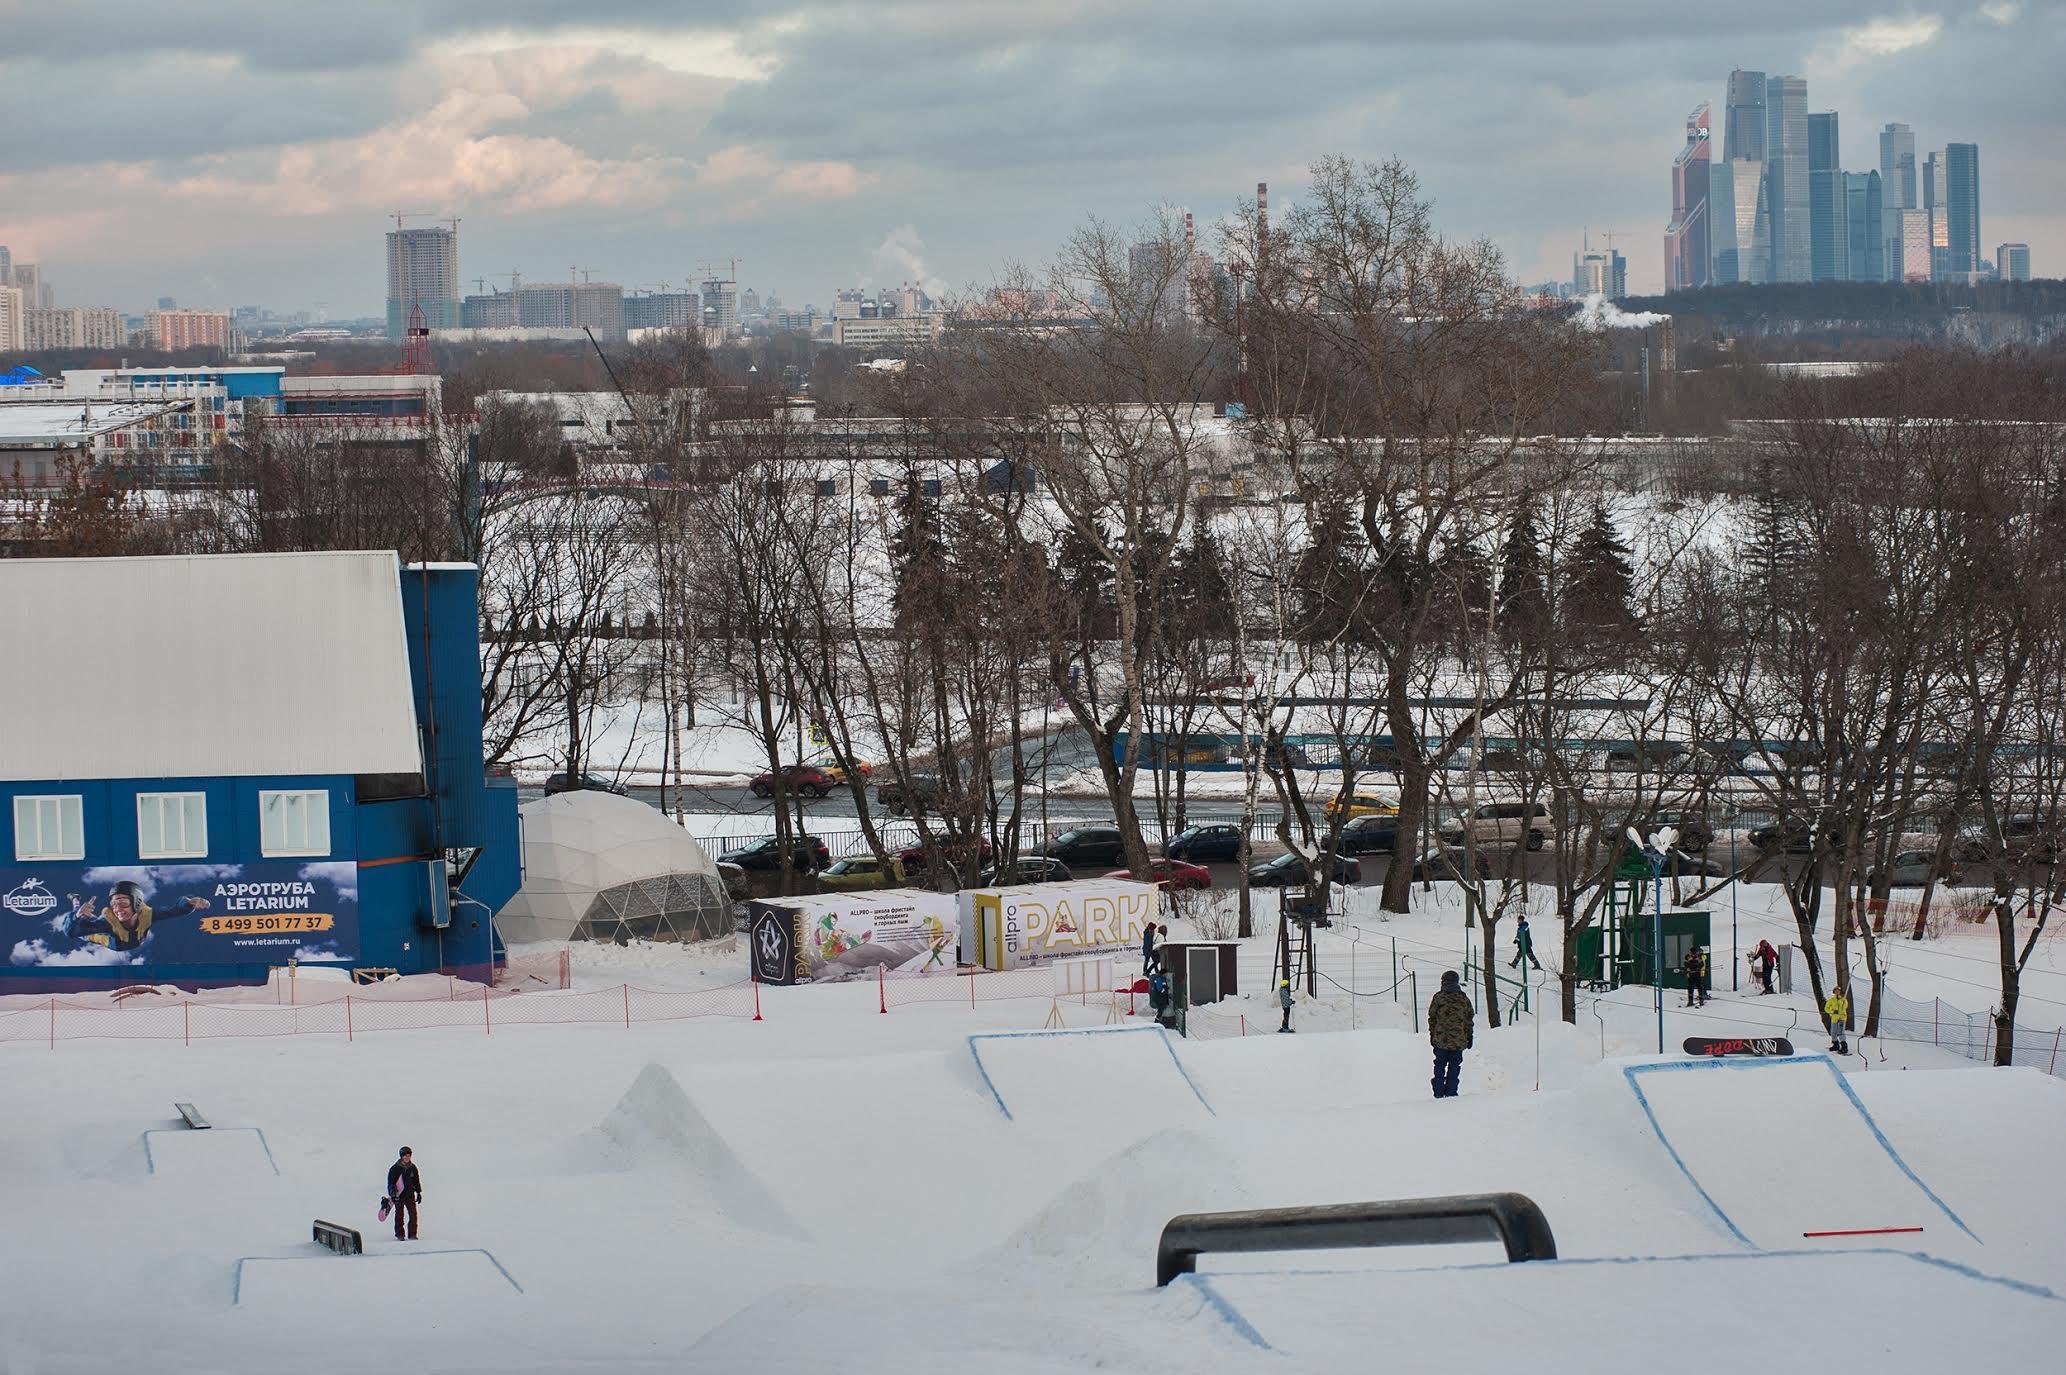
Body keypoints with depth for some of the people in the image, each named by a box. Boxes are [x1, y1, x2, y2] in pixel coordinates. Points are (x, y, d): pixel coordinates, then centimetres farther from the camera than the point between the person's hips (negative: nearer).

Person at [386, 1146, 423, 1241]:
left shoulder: (412, 1168, 6)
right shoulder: (395, 1168, -6)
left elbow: (416, 1181, 16)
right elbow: (391, 1182, -5)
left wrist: (419, 1193, 15)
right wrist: (392, 1195, -13)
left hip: (410, 1195, 3)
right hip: (399, 1196, -3)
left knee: (413, 1214, -5)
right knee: (399, 1215, 4)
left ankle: (412, 1234, 2)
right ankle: (399, 1235, 14)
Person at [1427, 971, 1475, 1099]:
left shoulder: (1438, 998, -3)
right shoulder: (1464, 999, -1)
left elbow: (1432, 1018, 2)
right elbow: (1470, 1020, 5)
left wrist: (1432, 1036, 12)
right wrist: (1470, 1037, 14)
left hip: (1440, 1039, 0)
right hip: (1458, 1040, 0)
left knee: (1440, 1066, 10)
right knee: (1454, 1066, 7)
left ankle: (1438, 1092, 8)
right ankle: (1451, 1092, 4)